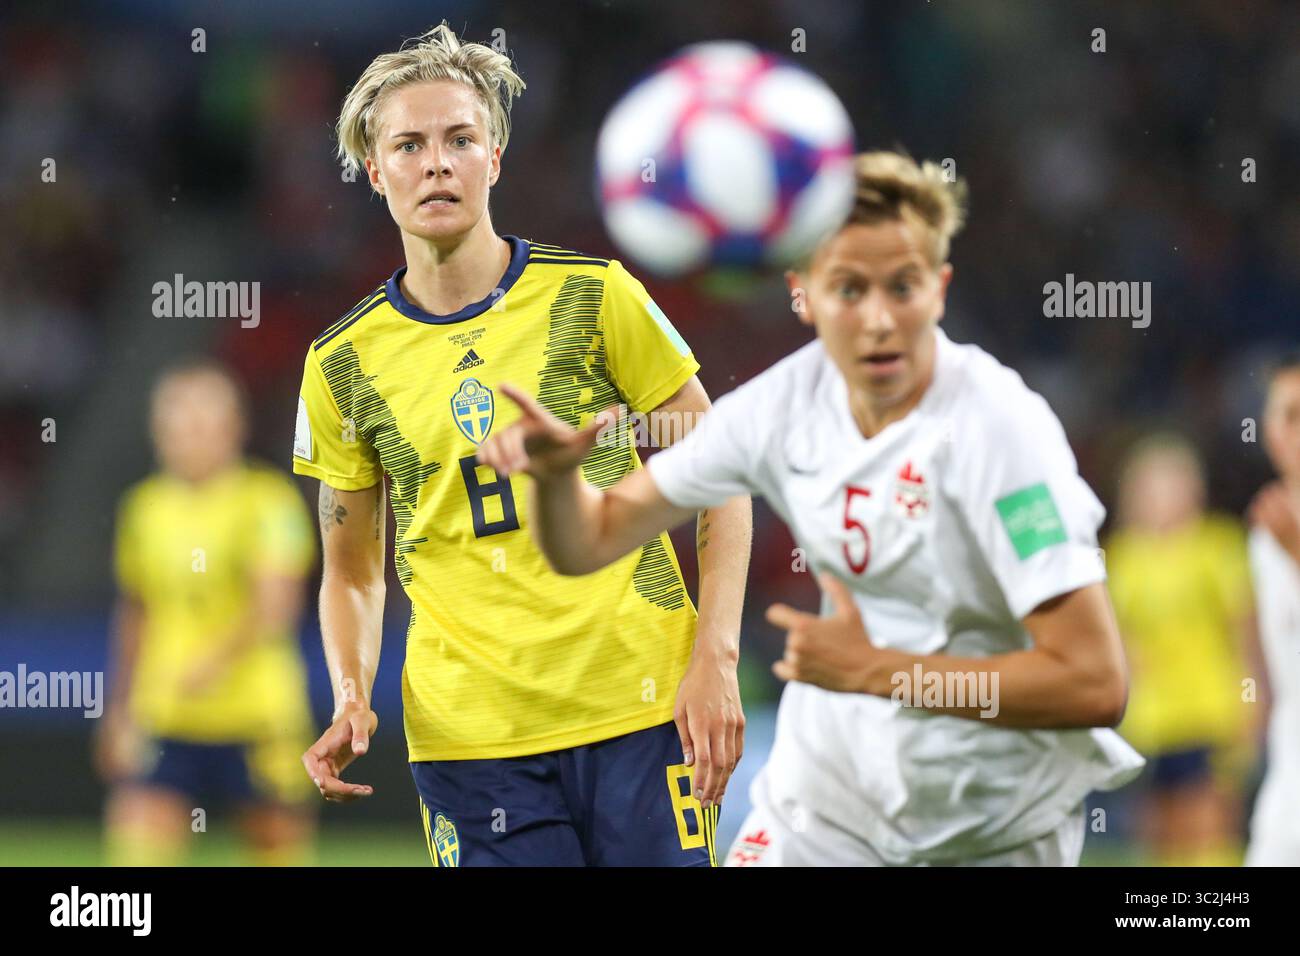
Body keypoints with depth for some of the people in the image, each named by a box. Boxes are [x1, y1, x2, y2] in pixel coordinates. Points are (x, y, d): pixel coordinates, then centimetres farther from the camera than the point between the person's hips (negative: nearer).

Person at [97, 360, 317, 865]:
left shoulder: (269, 499, -7)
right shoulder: (144, 505, 9)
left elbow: (276, 605, -19)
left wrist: (219, 660, -36)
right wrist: (119, 710, 22)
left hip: (257, 718, -4)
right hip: (162, 725, 4)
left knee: (282, 854, 6)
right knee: (134, 852, -12)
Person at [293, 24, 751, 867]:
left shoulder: (593, 296, 0)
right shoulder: (343, 365, 5)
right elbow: (353, 570, 15)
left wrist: (715, 659, -6)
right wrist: (352, 700, -4)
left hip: (642, 708, -1)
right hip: (469, 738, 1)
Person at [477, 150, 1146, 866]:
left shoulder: (998, 430, -24)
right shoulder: (788, 400, -8)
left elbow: (1094, 685, -28)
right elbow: (587, 544, 1)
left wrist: (874, 670, -26)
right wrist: (555, 471, -22)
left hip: (999, 833, -4)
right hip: (827, 800, 4)